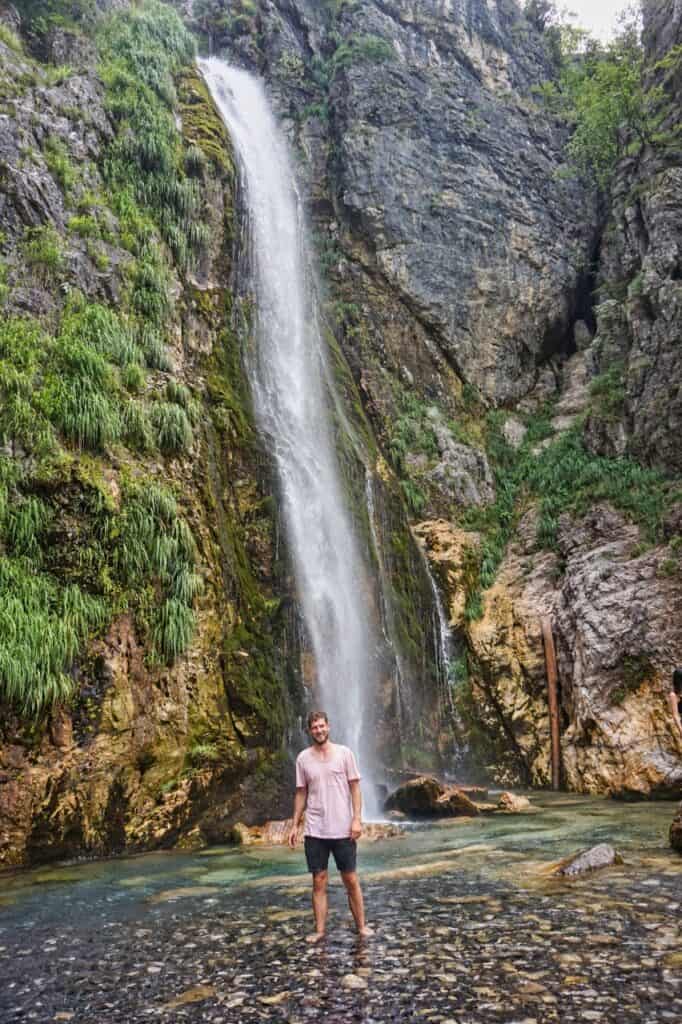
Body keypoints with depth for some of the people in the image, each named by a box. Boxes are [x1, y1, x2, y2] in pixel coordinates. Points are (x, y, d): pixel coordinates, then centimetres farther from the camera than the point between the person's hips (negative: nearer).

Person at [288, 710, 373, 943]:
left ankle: (361, 926, 20)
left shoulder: (344, 753, -3)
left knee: (351, 880, 7)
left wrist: (357, 819, -9)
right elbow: (301, 793, 8)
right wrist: (295, 825, 5)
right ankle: (319, 930, 16)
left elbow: (355, 787, -1)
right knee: (319, 881, 6)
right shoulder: (303, 758, 2)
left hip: (343, 829, -1)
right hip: (315, 831, 1)